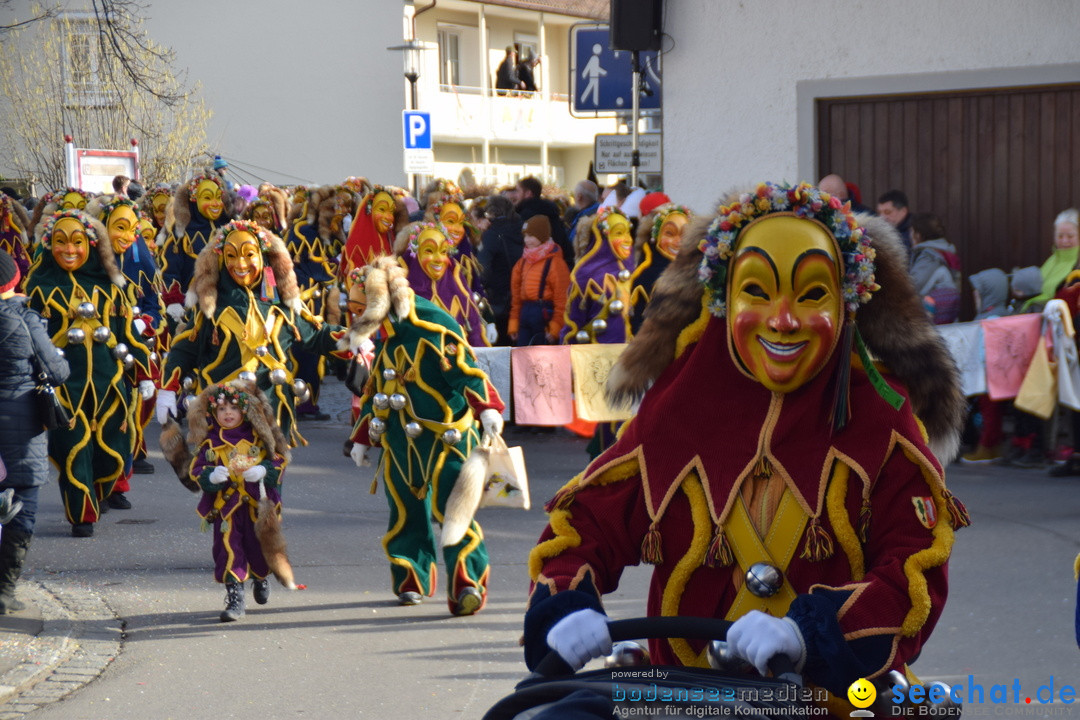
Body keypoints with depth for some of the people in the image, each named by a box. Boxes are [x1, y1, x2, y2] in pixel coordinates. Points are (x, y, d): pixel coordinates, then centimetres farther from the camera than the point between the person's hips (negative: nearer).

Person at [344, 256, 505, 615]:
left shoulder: (433, 326, -11)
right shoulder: (383, 336, 15)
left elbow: (463, 367, -17)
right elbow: (375, 389, 24)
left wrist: (486, 407, -28)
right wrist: (363, 437, 27)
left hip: (444, 434, -7)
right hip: (401, 439, 7)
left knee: (449, 505, -15)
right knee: (406, 510, 10)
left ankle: (467, 583, -16)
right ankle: (411, 580, 24)